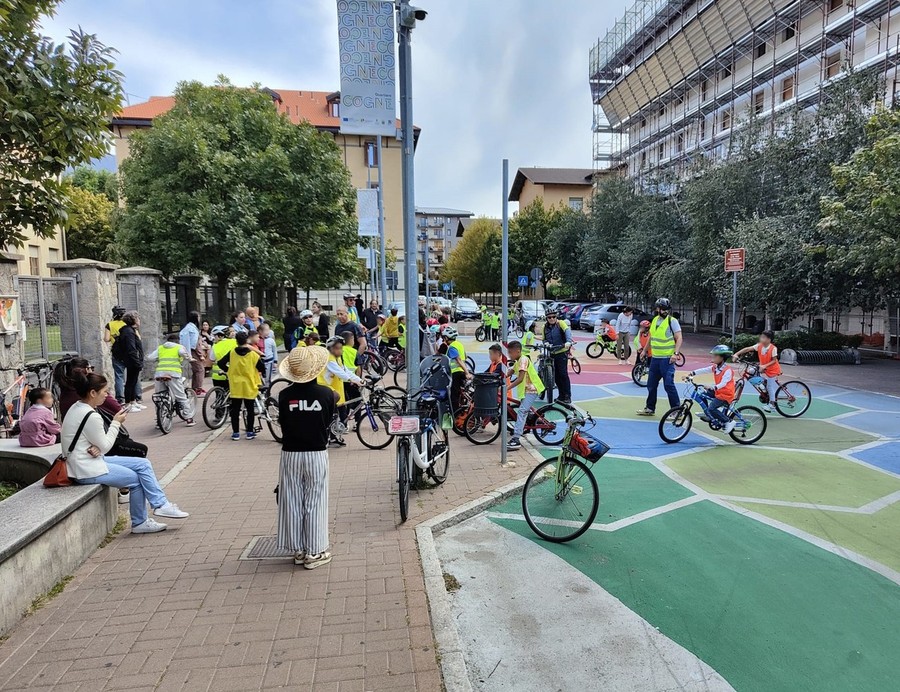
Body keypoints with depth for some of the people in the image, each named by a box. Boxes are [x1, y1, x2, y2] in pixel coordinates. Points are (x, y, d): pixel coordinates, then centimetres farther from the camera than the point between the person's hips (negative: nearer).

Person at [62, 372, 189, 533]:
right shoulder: (91, 416, -24)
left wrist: (96, 448, -9)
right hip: (86, 471, -10)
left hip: (89, 460, 10)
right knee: (137, 479, -3)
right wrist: (116, 423, -7)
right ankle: (139, 523, 11)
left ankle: (160, 504, 1)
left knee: (143, 464, 2)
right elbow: (105, 446, -15)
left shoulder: (77, 408, 8)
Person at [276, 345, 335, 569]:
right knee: (315, 504, 8)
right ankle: (314, 552, 14)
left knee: (293, 503, 12)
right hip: (317, 454, -1)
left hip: (290, 454, 1)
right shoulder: (326, 394, -11)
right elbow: (328, 423, 1)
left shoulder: (284, 395, -8)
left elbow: (283, 425, 1)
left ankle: (298, 550, 22)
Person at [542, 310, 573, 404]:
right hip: (552, 354, 6)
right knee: (556, 375, 9)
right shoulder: (545, 327, 10)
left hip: (562, 353, -5)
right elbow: (544, 339, 16)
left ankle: (567, 396, -1)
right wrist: (546, 343, -9)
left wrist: (569, 341, -42)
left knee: (563, 374, -8)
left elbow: (567, 331, -23)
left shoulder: (561, 323, -6)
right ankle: (561, 396, 20)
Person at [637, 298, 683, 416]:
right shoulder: (654, 320, 11)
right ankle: (650, 408, 25)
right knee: (651, 384, 13)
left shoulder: (672, 321, -8)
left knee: (668, 384, -9)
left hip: (667, 359, -7)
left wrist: (675, 353, -21)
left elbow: (679, 338, -11)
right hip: (655, 358, 7)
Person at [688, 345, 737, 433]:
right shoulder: (715, 367, 4)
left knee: (712, 408, -21)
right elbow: (703, 370, -2)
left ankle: (728, 422, -7)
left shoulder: (727, 370, -22)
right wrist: (692, 373, -11)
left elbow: (723, 383, -32)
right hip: (718, 392, 9)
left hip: (725, 394, -9)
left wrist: (713, 388, -47)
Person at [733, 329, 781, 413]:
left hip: (772, 370, -5)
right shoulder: (759, 346, -10)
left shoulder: (773, 348, -23)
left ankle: (771, 404, 8)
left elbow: (774, 360, -20)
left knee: (770, 386, -2)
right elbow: (747, 349, -15)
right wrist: (736, 354, -25)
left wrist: (765, 366, -32)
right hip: (763, 369, 5)